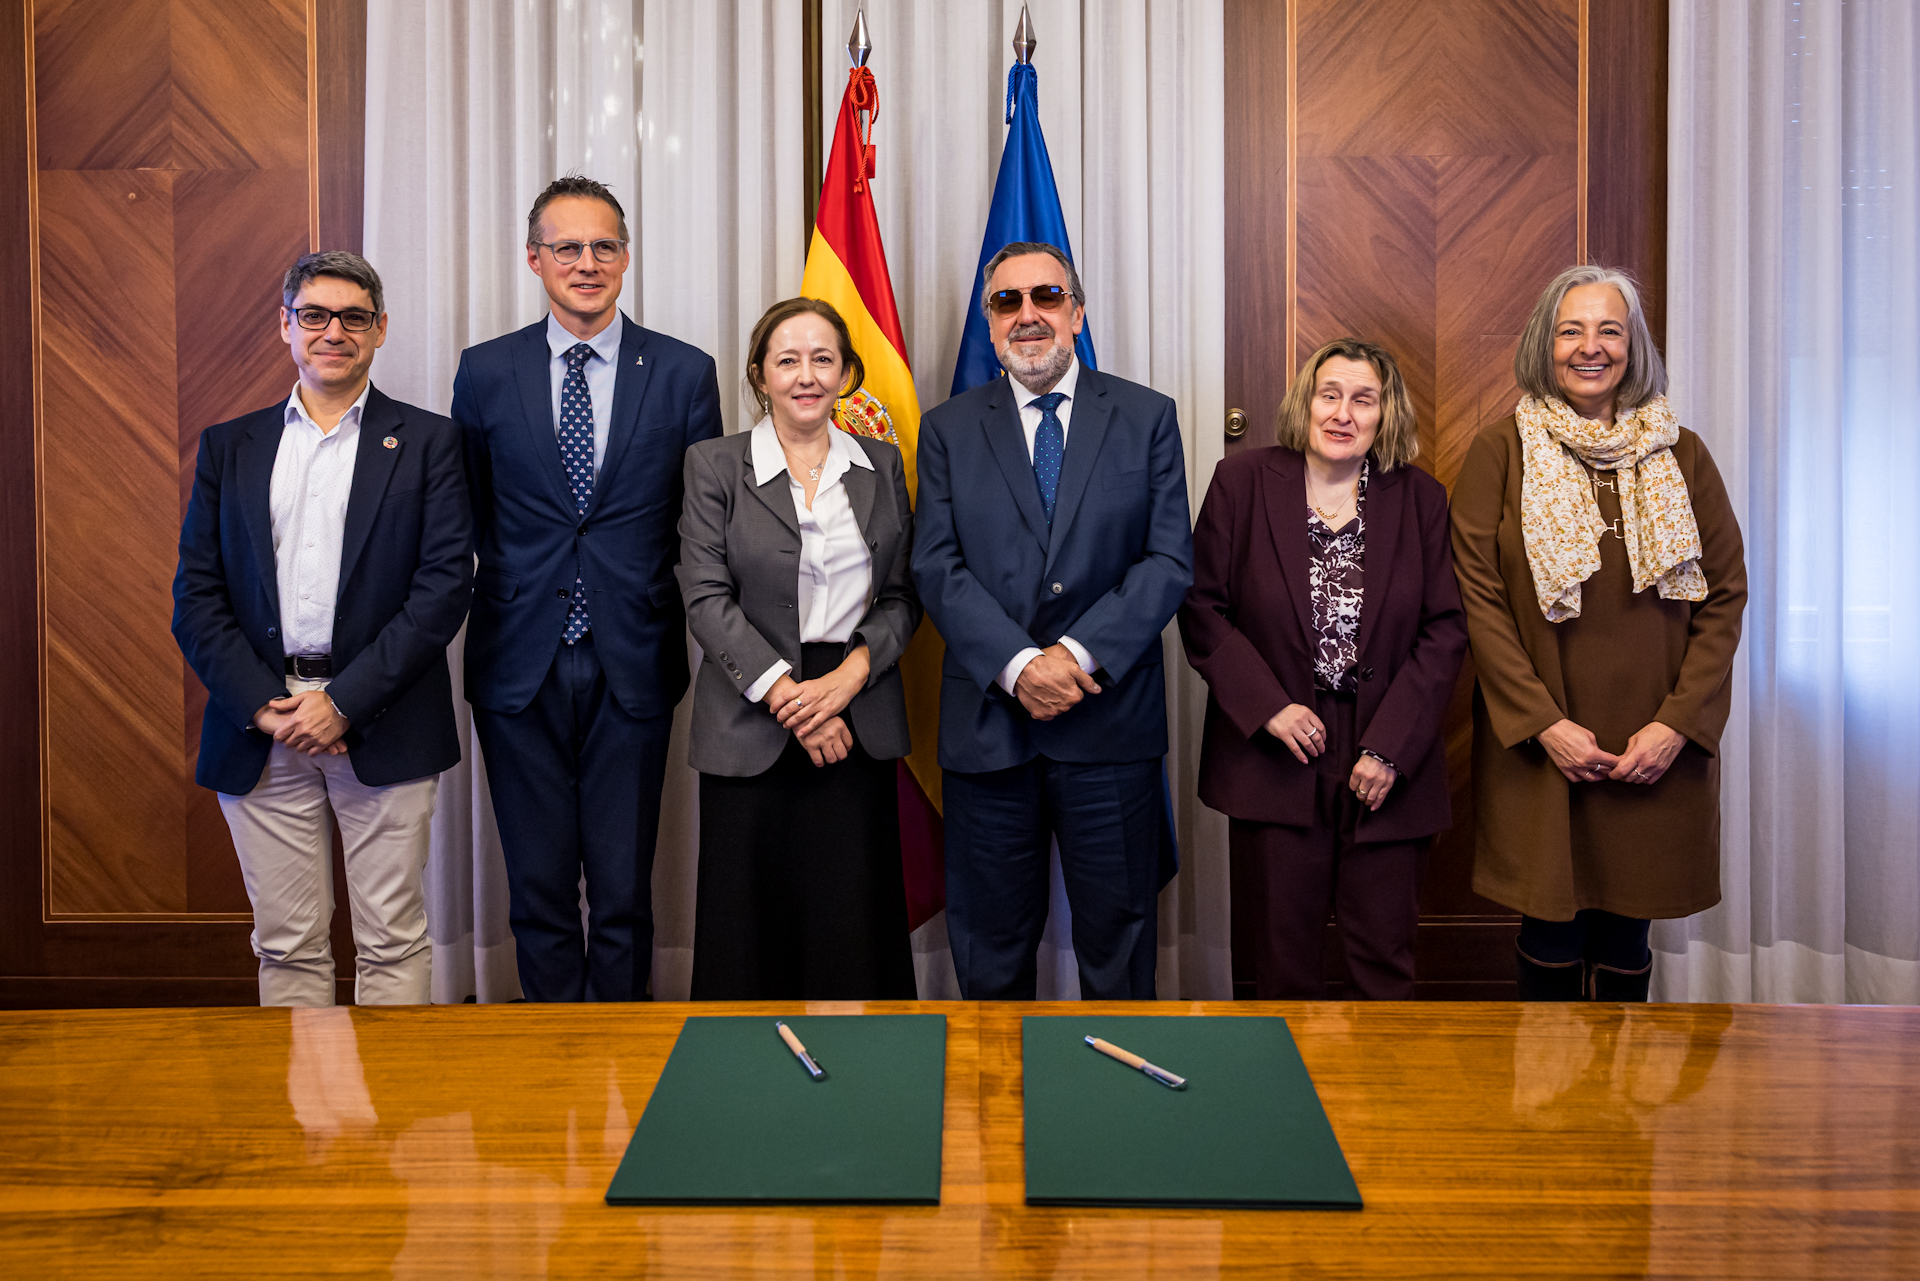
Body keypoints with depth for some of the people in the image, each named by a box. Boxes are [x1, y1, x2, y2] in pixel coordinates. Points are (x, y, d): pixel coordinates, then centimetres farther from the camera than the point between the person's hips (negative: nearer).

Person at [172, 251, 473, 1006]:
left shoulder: (426, 442, 4)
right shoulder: (229, 447, 13)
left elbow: (446, 584, -6)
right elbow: (196, 595, 7)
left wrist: (344, 702, -12)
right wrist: (262, 706, -7)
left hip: (382, 730, -2)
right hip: (259, 728, 2)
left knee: (393, 942, 3)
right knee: (286, 945, 9)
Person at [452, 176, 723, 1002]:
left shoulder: (685, 373, 1)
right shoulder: (485, 371, 4)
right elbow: (469, 515, 13)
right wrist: (508, 587, 6)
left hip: (633, 665, -1)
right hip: (520, 668, 1)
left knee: (623, 894, 8)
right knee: (538, 891, 10)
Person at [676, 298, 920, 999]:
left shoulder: (882, 465, 10)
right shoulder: (715, 465, 2)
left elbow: (901, 595, 8)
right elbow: (706, 598, -7)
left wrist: (852, 673, -10)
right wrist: (787, 696, -14)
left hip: (859, 724, 2)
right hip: (750, 724, -2)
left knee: (854, 922, 5)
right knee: (750, 921, 5)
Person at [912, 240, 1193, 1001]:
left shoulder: (1147, 417, 6)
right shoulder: (948, 429, 8)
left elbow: (1169, 559, -2)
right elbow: (936, 566, -2)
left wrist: (1080, 652, -15)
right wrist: (1017, 665, -15)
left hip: (1110, 718, 0)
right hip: (988, 719, 1)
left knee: (1117, 933, 10)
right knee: (990, 943, 12)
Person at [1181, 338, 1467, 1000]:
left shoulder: (1420, 499, 3)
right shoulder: (1242, 481, 0)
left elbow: (1445, 630, 1)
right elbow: (1202, 608, -1)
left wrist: (1390, 746, -8)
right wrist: (1269, 706, -11)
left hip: (1388, 762, 1)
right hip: (1274, 759, -1)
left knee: (1385, 961, 10)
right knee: (1282, 967, 8)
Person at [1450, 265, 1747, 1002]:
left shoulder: (1681, 456, 7)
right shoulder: (1500, 453, 0)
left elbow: (1725, 595, 5)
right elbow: (1477, 598, -5)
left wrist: (1678, 722, -6)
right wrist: (1544, 723, -12)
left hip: (1657, 751, 2)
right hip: (1539, 748, -2)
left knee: (1625, 940, 9)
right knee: (1551, 939, 5)